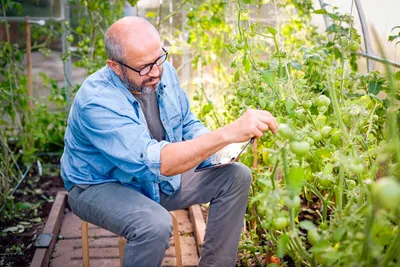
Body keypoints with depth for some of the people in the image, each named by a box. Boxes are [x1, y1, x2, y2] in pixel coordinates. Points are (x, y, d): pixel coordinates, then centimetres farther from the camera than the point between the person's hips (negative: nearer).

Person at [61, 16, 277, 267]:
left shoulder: (164, 72, -10)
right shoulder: (97, 102, -32)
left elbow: (188, 124, 5)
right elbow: (154, 162, -42)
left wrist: (219, 147, -17)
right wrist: (227, 134, -49)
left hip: (161, 176, 7)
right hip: (103, 186, -6)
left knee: (236, 176, -7)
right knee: (156, 225, -37)